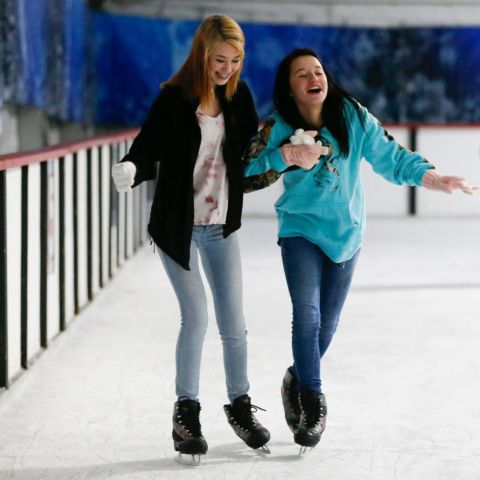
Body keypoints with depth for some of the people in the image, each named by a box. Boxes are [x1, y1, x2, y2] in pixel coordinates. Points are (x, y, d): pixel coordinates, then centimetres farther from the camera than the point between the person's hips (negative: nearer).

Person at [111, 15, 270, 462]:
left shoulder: (239, 95, -1)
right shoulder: (173, 98, -14)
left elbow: (253, 151, 4)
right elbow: (147, 150, -17)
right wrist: (130, 169, -38)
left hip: (222, 228, 4)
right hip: (178, 227, -4)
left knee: (233, 323, 7)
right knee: (195, 317, -9)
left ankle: (240, 404, 28)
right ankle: (186, 412, 8)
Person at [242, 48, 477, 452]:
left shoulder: (352, 116, -9)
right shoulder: (279, 128, -10)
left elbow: (390, 157, -7)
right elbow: (247, 173, -17)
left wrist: (433, 177, -18)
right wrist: (283, 155, -31)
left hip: (345, 232, 2)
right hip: (301, 231, -2)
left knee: (327, 323, 10)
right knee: (307, 314, -18)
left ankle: (298, 381, 37)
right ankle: (313, 400, -3)